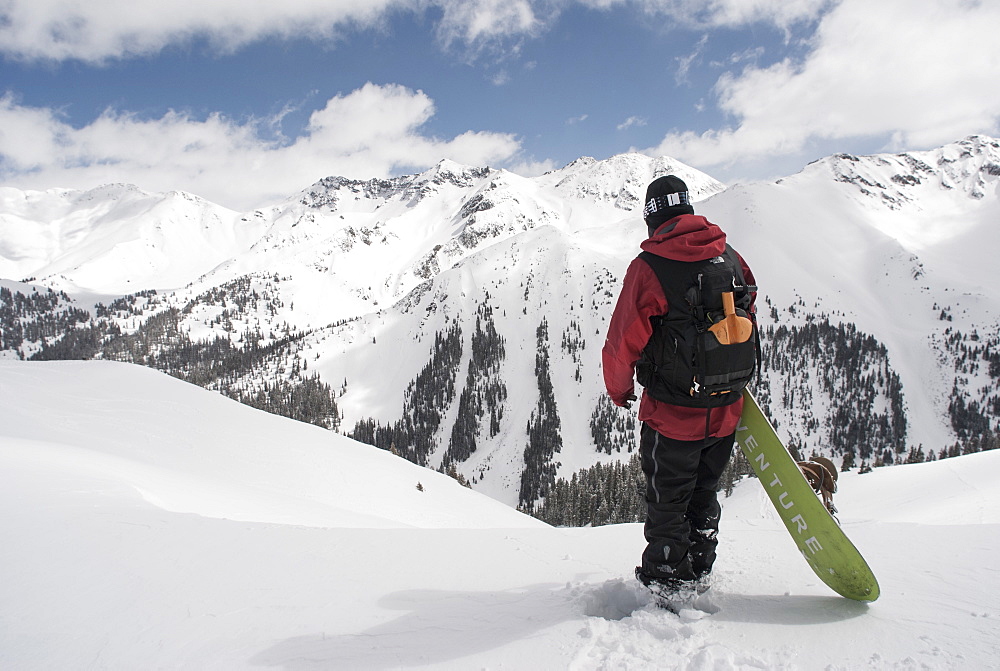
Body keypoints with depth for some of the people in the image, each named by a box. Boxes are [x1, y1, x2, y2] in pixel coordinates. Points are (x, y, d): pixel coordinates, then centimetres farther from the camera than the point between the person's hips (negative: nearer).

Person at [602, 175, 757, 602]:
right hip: (726, 411, 6)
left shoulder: (648, 266, -17)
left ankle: (667, 586, 22)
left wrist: (620, 390, 4)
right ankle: (698, 576, 37)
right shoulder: (731, 258, 1)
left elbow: (623, 343, -15)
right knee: (704, 497, 23)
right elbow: (748, 320, 15)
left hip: (673, 415, -5)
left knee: (666, 504, 11)